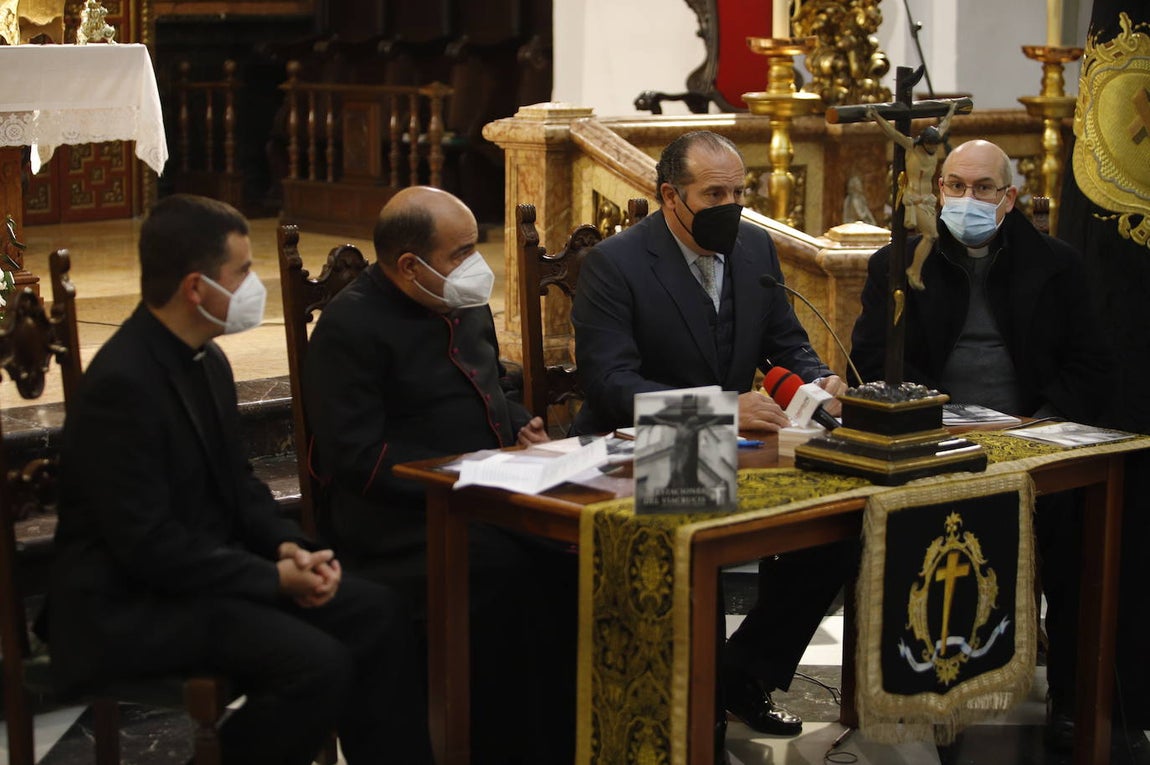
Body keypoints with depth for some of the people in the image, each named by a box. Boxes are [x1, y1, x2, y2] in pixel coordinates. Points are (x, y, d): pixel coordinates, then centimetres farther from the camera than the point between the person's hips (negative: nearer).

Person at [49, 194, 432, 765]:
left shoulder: (208, 360, 7)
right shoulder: (121, 382, -22)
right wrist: (275, 577, -19)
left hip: (210, 567, 9)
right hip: (133, 604, -9)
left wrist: (287, 546, -4)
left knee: (374, 612, -4)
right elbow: (148, 544, -24)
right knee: (317, 664, -24)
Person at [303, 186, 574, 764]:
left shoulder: (466, 305, 16)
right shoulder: (350, 327, -9)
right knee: (506, 566, -33)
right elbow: (356, 457, -16)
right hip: (399, 515, -7)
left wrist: (521, 426, 10)